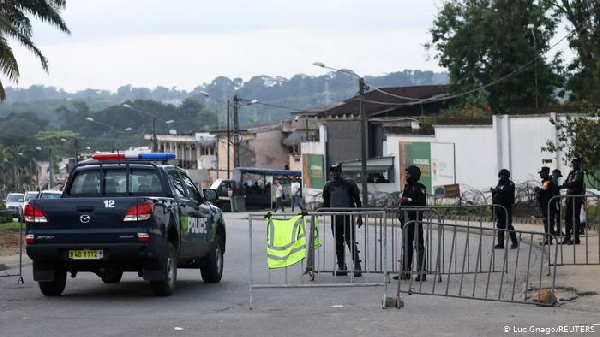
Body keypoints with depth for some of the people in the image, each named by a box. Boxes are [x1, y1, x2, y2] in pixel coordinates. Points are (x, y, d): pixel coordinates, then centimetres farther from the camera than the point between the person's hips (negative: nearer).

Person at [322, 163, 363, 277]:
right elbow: (326, 203, 15)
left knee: (351, 242, -8)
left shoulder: (349, 184, -1)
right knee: (338, 243, 5)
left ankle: (357, 267, -6)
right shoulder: (328, 186, 7)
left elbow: (357, 200, 2)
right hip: (335, 217, 4)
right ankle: (341, 267, 11)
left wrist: (359, 216, -2)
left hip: (348, 217, -4)